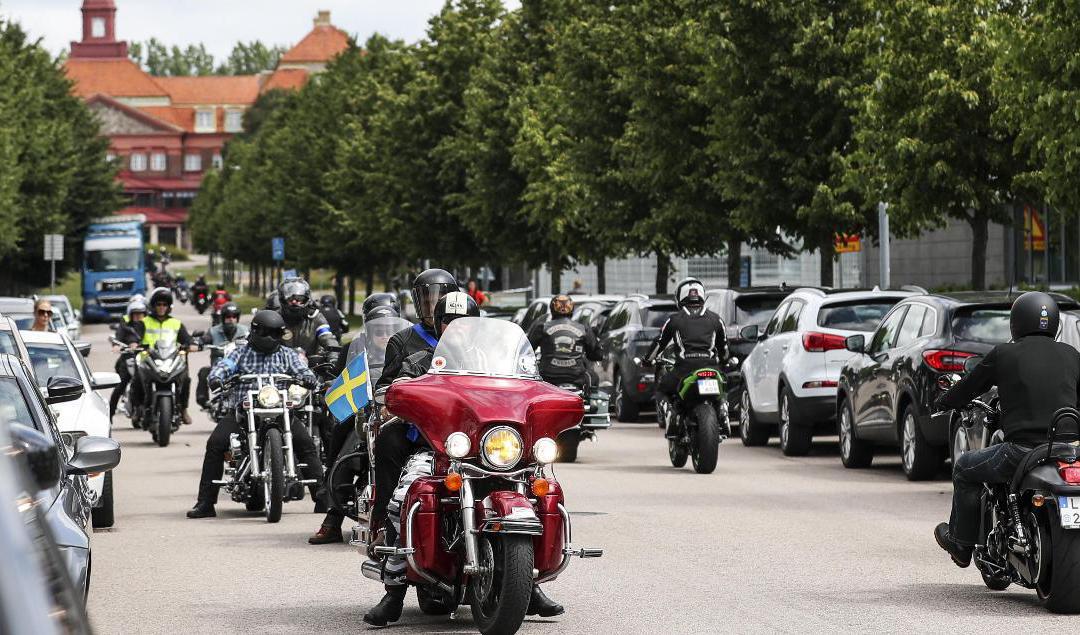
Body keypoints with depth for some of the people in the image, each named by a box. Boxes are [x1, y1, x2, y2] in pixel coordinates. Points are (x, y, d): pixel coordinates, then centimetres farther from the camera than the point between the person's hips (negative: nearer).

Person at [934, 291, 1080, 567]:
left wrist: (943, 401, 34)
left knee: (964, 468, 22)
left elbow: (966, 389, 12)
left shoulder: (1004, 355, 2)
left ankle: (961, 543, 31)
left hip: (1023, 450, -3)